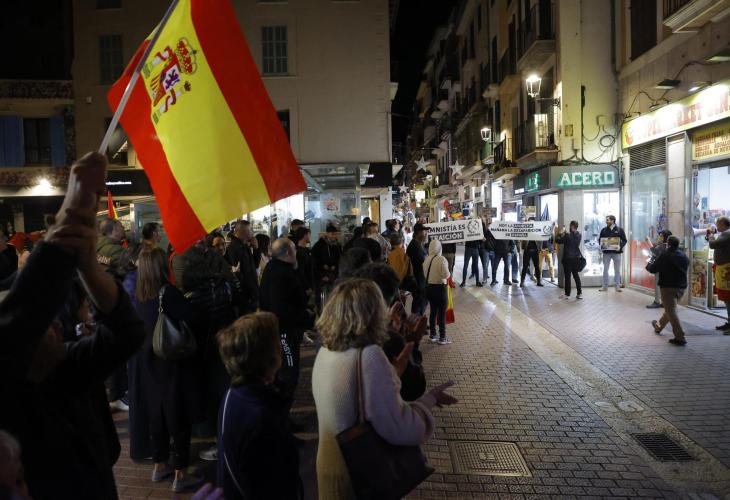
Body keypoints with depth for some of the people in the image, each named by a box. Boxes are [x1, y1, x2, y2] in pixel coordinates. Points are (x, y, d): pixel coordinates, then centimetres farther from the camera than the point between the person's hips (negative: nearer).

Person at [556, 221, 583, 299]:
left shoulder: (568, 236, -17)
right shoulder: (579, 235, 2)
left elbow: (558, 240, -13)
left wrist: (561, 233, 1)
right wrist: (565, 233, 15)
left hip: (568, 258, -6)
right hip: (576, 258, 6)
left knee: (567, 276, 2)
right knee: (576, 276, 12)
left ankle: (567, 294, 7)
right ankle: (579, 293, 11)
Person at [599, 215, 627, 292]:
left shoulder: (619, 230, 1)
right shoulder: (604, 230, 6)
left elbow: (624, 240, 2)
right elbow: (600, 239, 10)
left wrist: (620, 247, -15)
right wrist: (602, 245, -9)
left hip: (616, 252, -2)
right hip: (606, 252, 2)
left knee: (617, 270, 4)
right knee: (605, 269, 3)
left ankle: (617, 286, 11)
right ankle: (605, 285, 9)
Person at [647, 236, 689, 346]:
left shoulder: (665, 255, -11)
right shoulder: (684, 256, 8)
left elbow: (653, 269, -6)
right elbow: (685, 269, 20)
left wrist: (649, 265, 17)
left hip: (668, 287, -7)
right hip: (682, 287, 7)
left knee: (671, 312, -6)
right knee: (669, 308, 24)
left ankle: (680, 338, -12)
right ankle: (659, 326, 44)